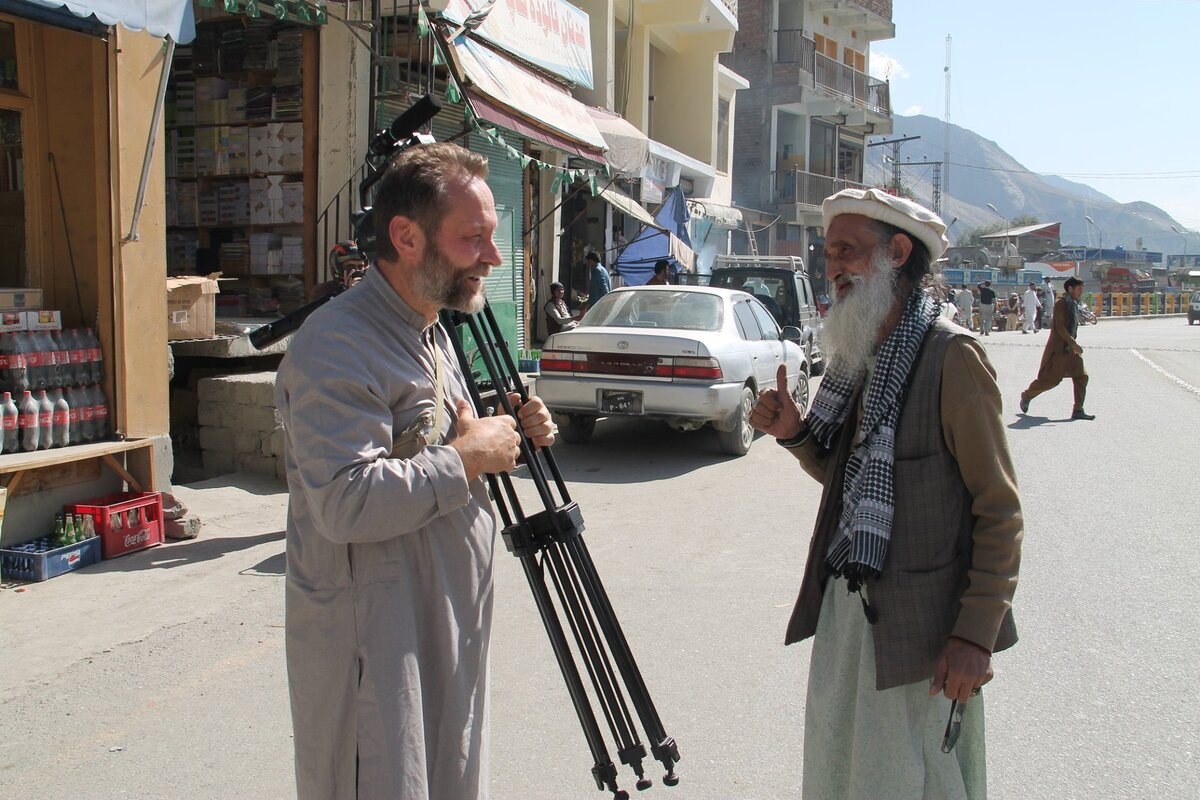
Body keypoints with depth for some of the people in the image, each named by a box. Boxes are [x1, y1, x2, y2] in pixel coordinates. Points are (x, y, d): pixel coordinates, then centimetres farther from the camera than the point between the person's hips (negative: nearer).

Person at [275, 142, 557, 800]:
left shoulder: (431, 332, 12)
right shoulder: (338, 348, -20)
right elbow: (347, 502, -30)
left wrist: (507, 436, 4)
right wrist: (469, 458, -21)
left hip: (449, 632, 9)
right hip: (371, 643, -9)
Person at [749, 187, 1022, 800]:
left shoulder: (951, 356, -14)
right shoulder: (857, 354, 9)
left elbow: (999, 509, -13)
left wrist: (976, 634, -16)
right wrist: (796, 433, -1)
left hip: (920, 621, -7)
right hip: (844, 603, 7)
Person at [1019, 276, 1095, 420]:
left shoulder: (1073, 304, 13)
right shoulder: (1061, 304, -13)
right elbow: (1060, 327, -20)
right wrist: (1073, 343, -23)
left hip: (1070, 348, 9)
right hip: (1058, 348, -9)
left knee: (1081, 377, 0)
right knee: (1050, 379, -4)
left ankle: (1078, 410, 2)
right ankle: (1027, 395, 20)